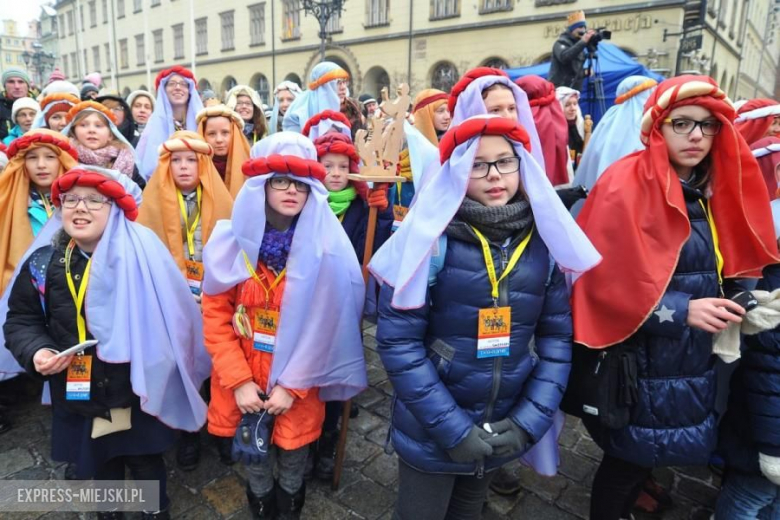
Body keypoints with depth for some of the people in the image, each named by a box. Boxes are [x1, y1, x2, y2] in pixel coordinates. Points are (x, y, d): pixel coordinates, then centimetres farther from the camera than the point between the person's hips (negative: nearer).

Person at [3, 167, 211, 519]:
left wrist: (159, 372, -17)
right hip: (76, 395, 4)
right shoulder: (42, 264, -3)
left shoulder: (144, 256, -17)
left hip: (139, 393, -3)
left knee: (146, 462, 18)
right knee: (97, 464, 25)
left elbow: (172, 319, -14)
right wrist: (35, 351, -13)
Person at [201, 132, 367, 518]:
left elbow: (327, 325, -10)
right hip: (242, 379, 2)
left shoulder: (326, 247, -13)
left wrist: (292, 385, -11)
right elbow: (215, 314, -5)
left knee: (292, 460, 17)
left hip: (299, 384, -1)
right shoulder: (232, 240, -8)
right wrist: (239, 380, -11)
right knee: (254, 456, 20)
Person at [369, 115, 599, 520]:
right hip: (429, 431, -3)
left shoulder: (546, 241, -6)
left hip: (502, 429, 4)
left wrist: (531, 419, -7)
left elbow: (557, 335, 0)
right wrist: (451, 426, -18)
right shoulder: (432, 238, -19)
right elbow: (397, 339, -18)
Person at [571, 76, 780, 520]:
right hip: (640, 363, -7)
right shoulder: (626, 188, -18)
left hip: (693, 361, 7)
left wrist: (736, 302, 0)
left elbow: (713, 271, 17)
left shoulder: (711, 191, 7)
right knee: (631, 460, 9)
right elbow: (607, 283, -20)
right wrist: (681, 311, -25)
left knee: (645, 456, 21)